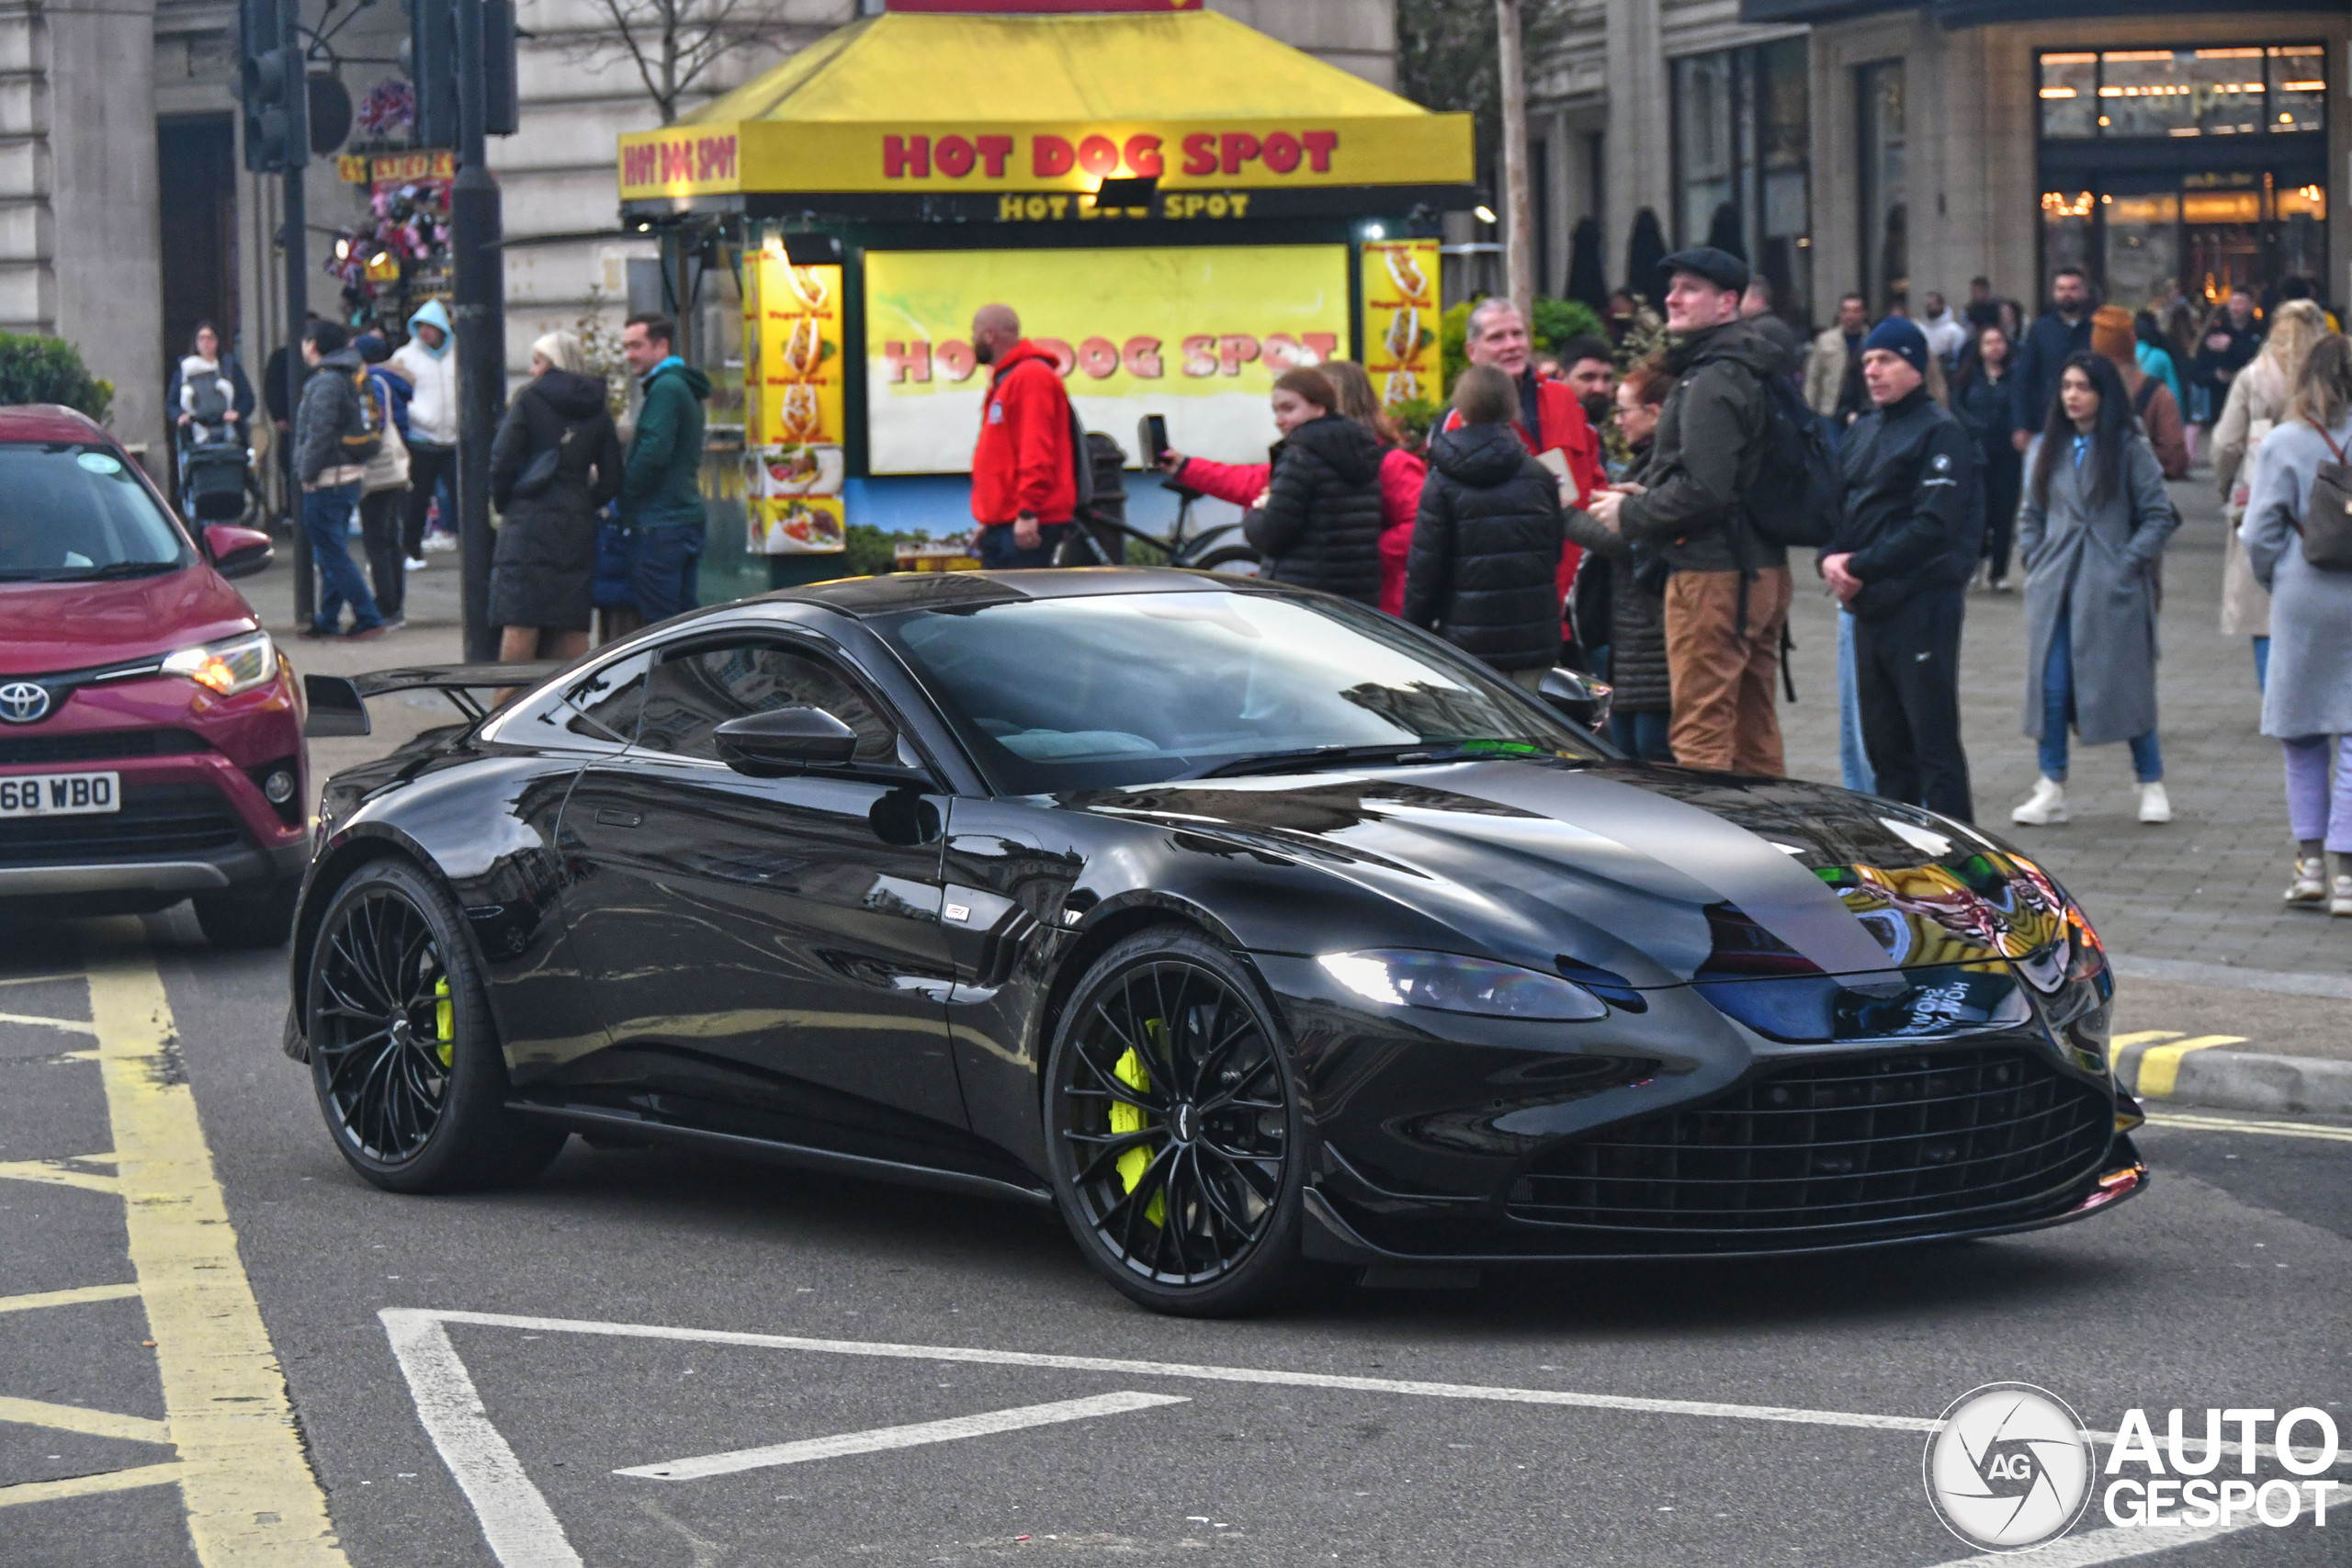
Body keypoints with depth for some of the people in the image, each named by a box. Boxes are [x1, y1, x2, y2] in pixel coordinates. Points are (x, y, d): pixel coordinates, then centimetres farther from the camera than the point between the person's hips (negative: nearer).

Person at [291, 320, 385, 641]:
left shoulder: (325, 382, -16)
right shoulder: (345, 377, 14)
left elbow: (319, 434, -21)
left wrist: (307, 474, -14)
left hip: (327, 481, -10)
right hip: (349, 476, 10)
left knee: (333, 554, -7)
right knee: (330, 553, 16)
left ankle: (367, 618, -10)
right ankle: (327, 620, 21)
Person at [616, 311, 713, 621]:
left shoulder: (665, 389, -12)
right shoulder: (683, 387, 20)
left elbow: (653, 454, -21)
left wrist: (623, 490, -7)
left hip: (659, 525, -10)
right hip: (688, 519, 10)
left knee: (659, 622, -9)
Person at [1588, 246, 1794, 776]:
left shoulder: (1712, 381, -15)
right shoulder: (1752, 371, 17)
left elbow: (1703, 489, -23)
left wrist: (1632, 514, -9)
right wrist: (1647, 496, 15)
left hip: (1712, 574, -10)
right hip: (1764, 568, 10)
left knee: (1701, 732, -8)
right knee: (1754, 728, 15)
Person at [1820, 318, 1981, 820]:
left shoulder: (1940, 433, -9)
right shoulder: (1864, 430, 17)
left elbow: (1933, 526, -18)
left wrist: (1862, 567, -17)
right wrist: (1832, 557, -5)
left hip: (1922, 604, -8)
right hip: (1869, 605, 8)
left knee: (1933, 739, -8)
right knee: (1883, 739, 12)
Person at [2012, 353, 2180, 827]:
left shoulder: (2130, 450, -3)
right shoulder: (2045, 450, 10)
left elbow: (2159, 516, -2)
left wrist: (2128, 563, -9)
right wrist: (2036, 563, 5)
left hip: (2112, 591, -4)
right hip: (2054, 588, 4)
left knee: (2126, 684, 1)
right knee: (2051, 685, 0)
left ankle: (2152, 784, 14)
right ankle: (2052, 789, 7)